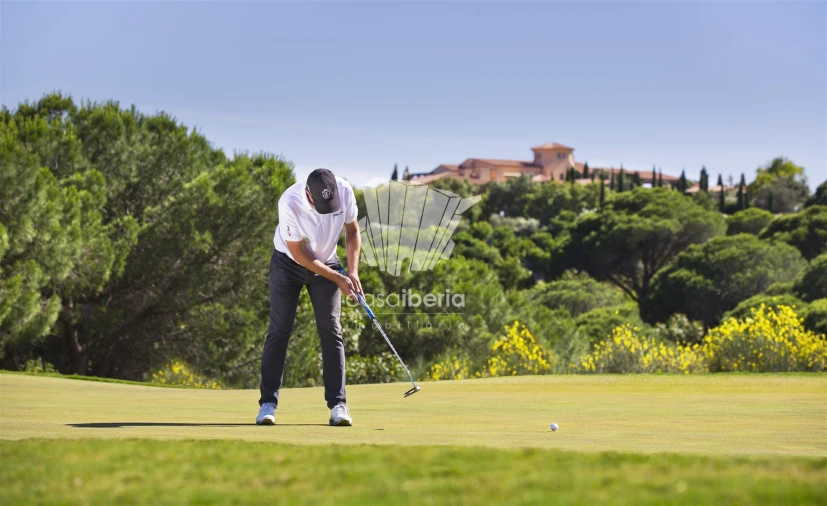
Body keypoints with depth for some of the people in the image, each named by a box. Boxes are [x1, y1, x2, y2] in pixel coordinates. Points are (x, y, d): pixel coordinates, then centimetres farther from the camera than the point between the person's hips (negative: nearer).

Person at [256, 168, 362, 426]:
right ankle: (268, 403, -1)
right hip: (289, 262, -3)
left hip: (326, 263, 3)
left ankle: (337, 404, -4)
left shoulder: (345, 191, -22)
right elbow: (299, 254, -23)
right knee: (279, 331, -6)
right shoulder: (290, 203, -33)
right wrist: (337, 278, -20)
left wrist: (353, 272, -11)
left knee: (331, 332, -5)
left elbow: (352, 230, -3)